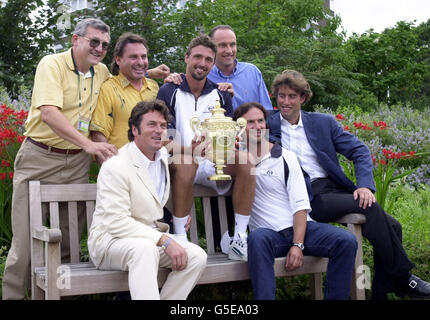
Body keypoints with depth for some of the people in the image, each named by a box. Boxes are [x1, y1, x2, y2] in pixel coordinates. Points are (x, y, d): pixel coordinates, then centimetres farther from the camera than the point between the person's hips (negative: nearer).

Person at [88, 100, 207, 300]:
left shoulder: (163, 155, 9)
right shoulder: (116, 166, -16)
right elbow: (116, 222, -23)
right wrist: (164, 240, -30)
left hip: (152, 237, 7)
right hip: (110, 240, -7)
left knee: (197, 257, -17)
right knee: (145, 249, -39)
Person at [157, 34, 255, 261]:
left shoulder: (220, 95, 12)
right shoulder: (169, 92, 0)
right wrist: (188, 149, -30)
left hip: (214, 165, 4)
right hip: (181, 163, -3)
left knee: (246, 160, -24)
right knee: (186, 162, -38)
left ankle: (239, 241, -21)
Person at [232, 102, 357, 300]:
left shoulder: (286, 158, 8)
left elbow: (300, 205, 0)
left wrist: (298, 244, -13)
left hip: (299, 227, 1)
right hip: (268, 232, -1)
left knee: (346, 241, -22)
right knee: (258, 239, -37)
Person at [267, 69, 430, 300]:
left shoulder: (323, 123, 13)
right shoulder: (268, 124, 8)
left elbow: (359, 151, 9)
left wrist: (365, 185, -7)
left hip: (334, 189, 5)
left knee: (391, 226, -13)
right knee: (371, 210, -25)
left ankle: (381, 292, -1)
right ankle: (401, 278, -10)